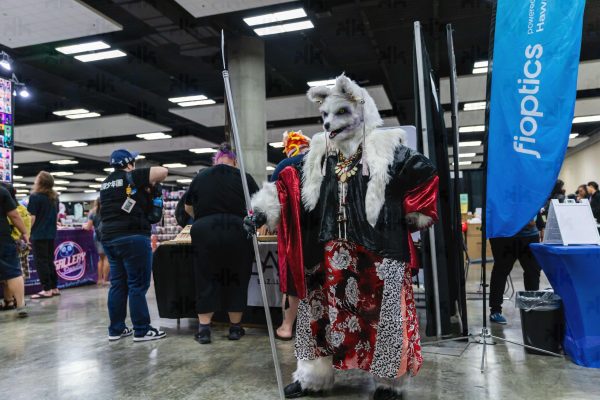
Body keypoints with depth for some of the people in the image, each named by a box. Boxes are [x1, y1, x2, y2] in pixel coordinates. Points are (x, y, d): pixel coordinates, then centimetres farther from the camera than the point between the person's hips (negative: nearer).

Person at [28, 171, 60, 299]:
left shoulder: (35, 196, -10)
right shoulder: (54, 197, 10)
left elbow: (32, 217, -12)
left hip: (39, 234, -7)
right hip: (51, 233, 7)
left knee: (40, 262, -2)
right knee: (49, 260, 13)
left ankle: (46, 290, -2)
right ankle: (54, 288, 15)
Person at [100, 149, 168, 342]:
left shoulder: (106, 183, 18)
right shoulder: (132, 177, -5)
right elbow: (163, 171, -12)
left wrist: (143, 189, 21)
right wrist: (152, 184, 6)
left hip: (109, 237, 8)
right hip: (132, 237, -8)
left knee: (118, 284, 12)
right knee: (138, 285, -3)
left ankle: (116, 329, 16)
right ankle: (142, 330, 0)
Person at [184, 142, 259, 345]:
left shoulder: (200, 177, 12)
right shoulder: (244, 178, 6)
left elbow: (188, 208, 24)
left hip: (205, 233, 1)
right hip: (237, 232, -1)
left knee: (206, 279, 11)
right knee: (237, 279, 11)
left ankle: (204, 329, 11)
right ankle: (235, 328, 19)